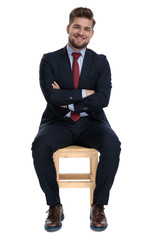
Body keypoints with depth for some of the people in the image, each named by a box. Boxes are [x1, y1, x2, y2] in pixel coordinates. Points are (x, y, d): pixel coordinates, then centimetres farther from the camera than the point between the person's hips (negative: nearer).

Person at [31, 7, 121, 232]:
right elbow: (51, 96, -12)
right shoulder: (49, 60, 4)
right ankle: (54, 205, -13)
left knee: (112, 144, -32)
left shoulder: (100, 62, 7)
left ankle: (98, 205, -13)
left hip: (90, 122, 1)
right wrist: (84, 93, -10)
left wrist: (67, 100, -12)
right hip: (59, 123, 0)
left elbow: (103, 99, -8)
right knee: (40, 145, -33)